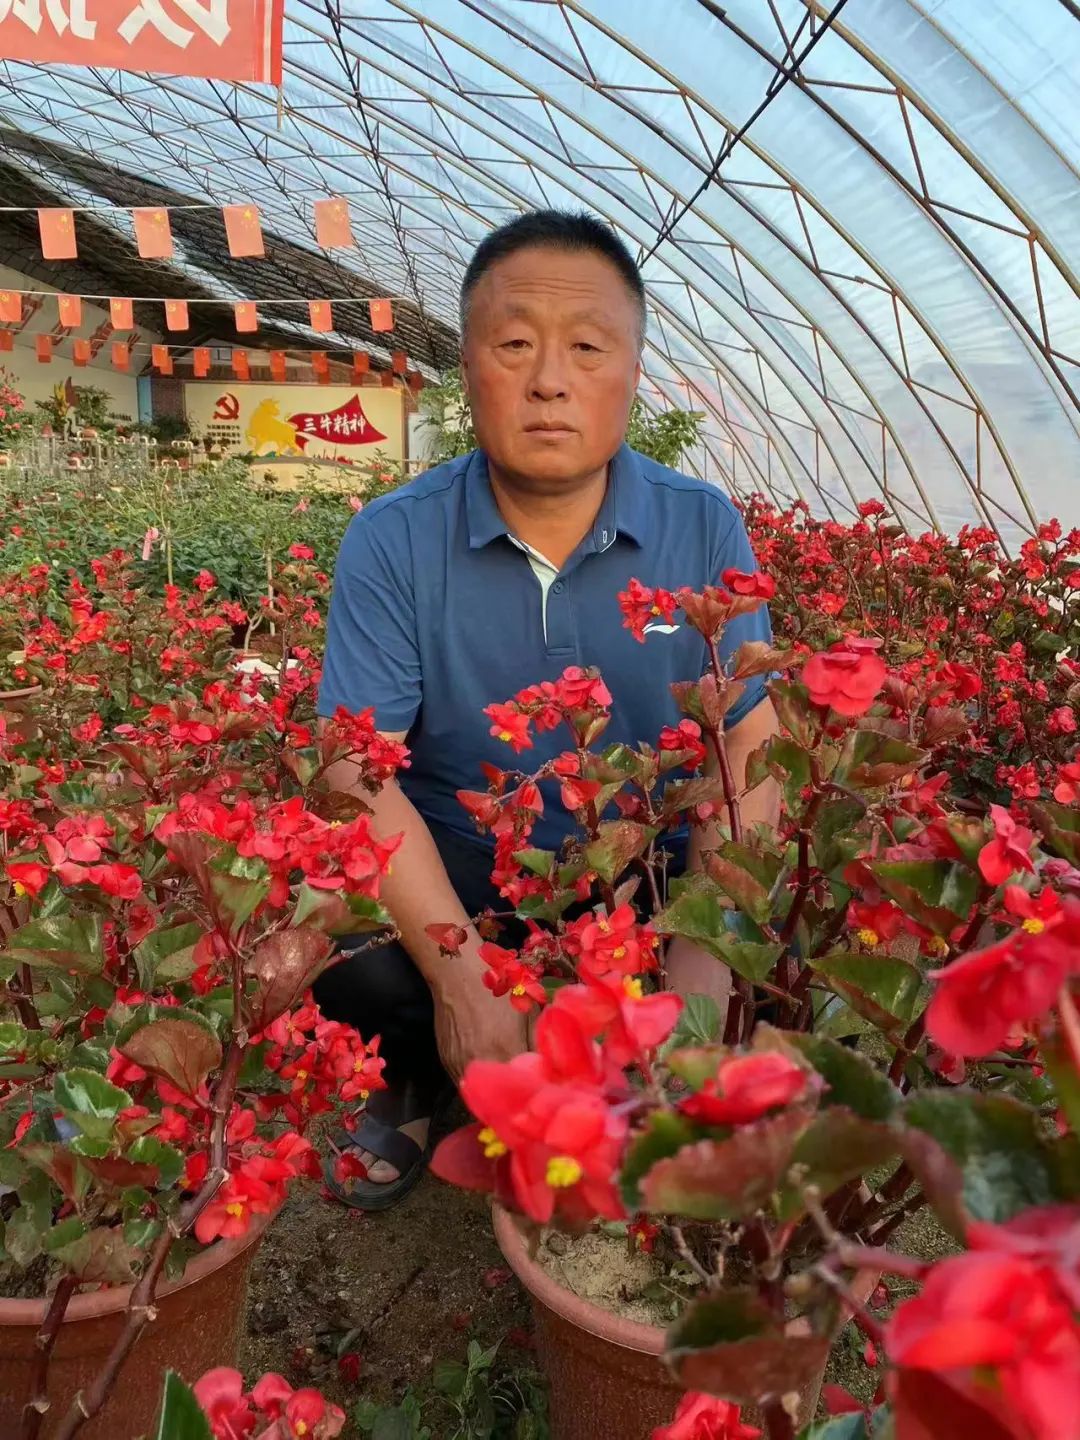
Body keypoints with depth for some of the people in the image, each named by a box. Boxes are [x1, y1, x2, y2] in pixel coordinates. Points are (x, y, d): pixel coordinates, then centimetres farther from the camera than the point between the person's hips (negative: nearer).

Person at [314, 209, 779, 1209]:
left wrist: (707, 949, -22)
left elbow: (749, 750, -7)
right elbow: (363, 772, -15)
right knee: (347, 961, -29)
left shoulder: (705, 530, -4)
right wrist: (461, 977, -28)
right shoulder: (393, 543, -8)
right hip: (454, 873, -1)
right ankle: (413, 1083, 10)